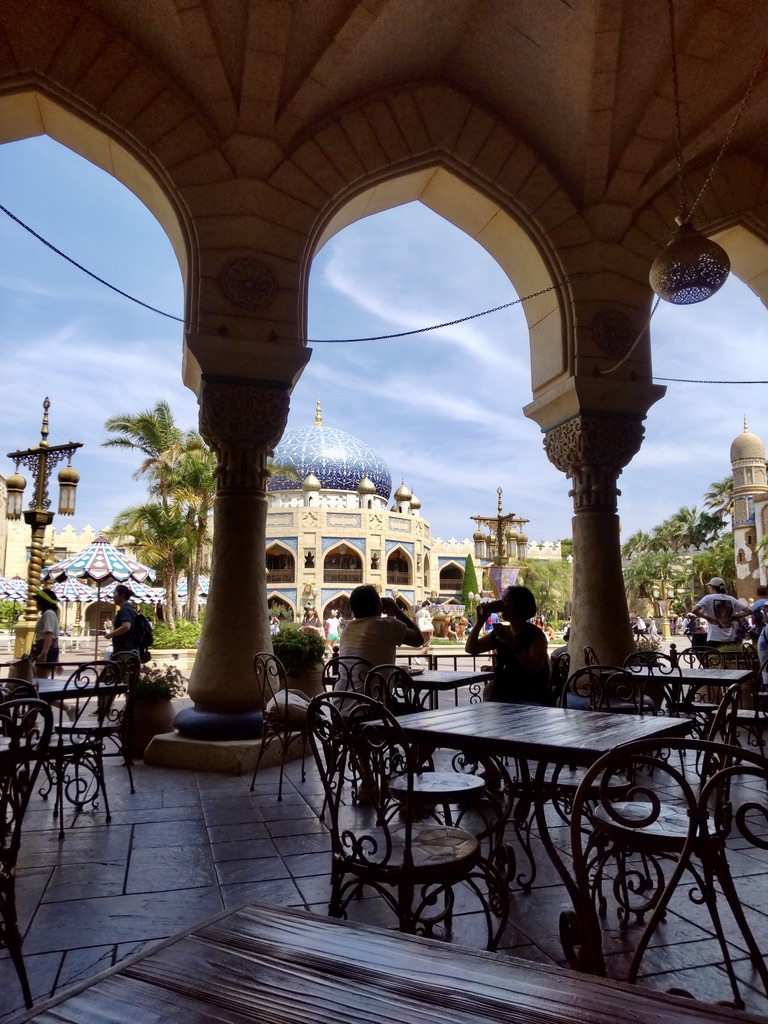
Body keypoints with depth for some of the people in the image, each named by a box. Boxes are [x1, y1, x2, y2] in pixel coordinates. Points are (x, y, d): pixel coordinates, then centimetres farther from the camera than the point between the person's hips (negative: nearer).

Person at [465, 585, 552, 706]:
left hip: (530, 699, -5)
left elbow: (535, 669, -20)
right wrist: (480, 621, -2)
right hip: (500, 697, 6)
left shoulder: (535, 634, -7)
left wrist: (513, 643, -28)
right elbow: (471, 649, 9)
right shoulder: (500, 632, 12)